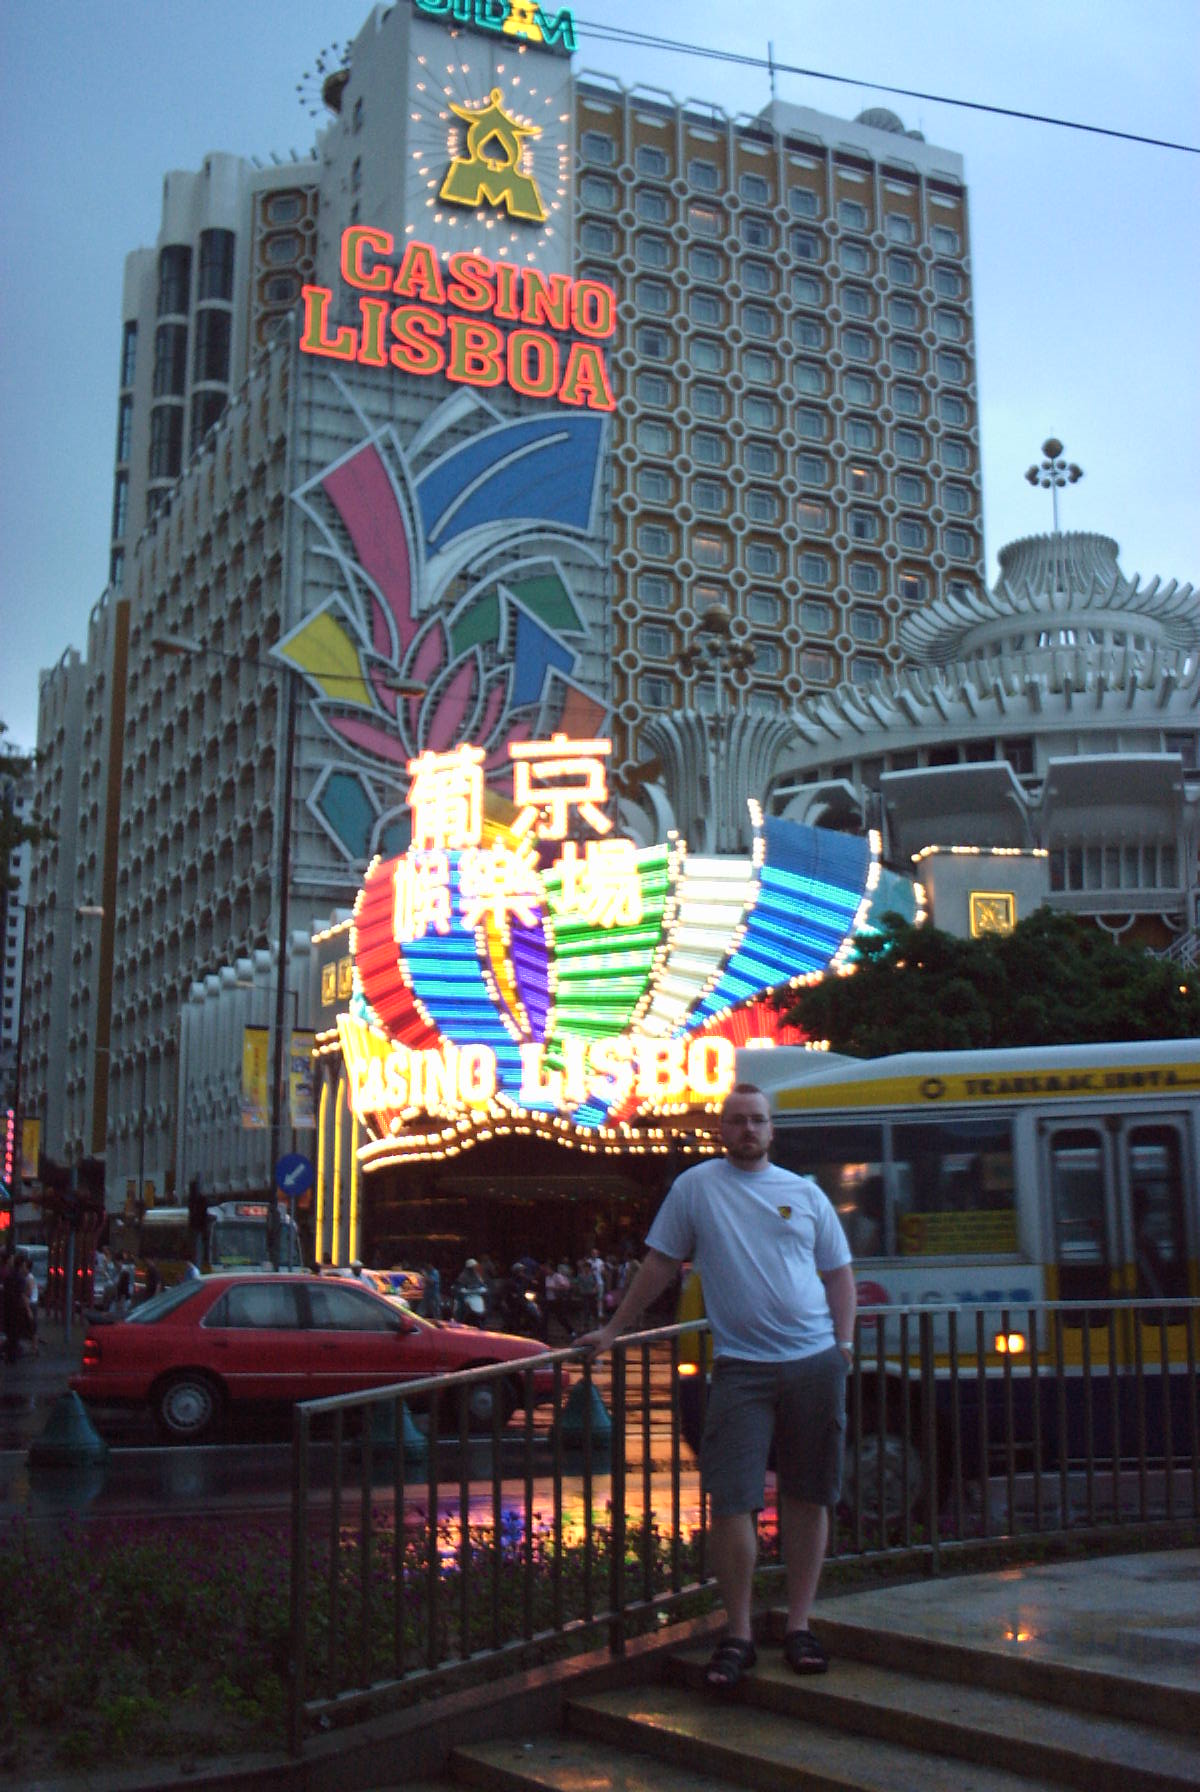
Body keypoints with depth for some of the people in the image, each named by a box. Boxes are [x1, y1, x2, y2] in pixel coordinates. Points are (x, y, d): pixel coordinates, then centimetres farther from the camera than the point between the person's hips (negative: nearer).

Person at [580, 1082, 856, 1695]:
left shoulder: (805, 1193, 10)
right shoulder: (696, 1186, 4)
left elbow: (838, 1272, 14)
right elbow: (659, 1264, 9)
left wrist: (844, 1342, 2)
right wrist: (613, 1330, 10)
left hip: (815, 1362, 2)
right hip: (741, 1365, -2)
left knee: (808, 1497, 7)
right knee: (732, 1501, -7)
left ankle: (798, 1625, 18)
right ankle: (737, 1634, 7)